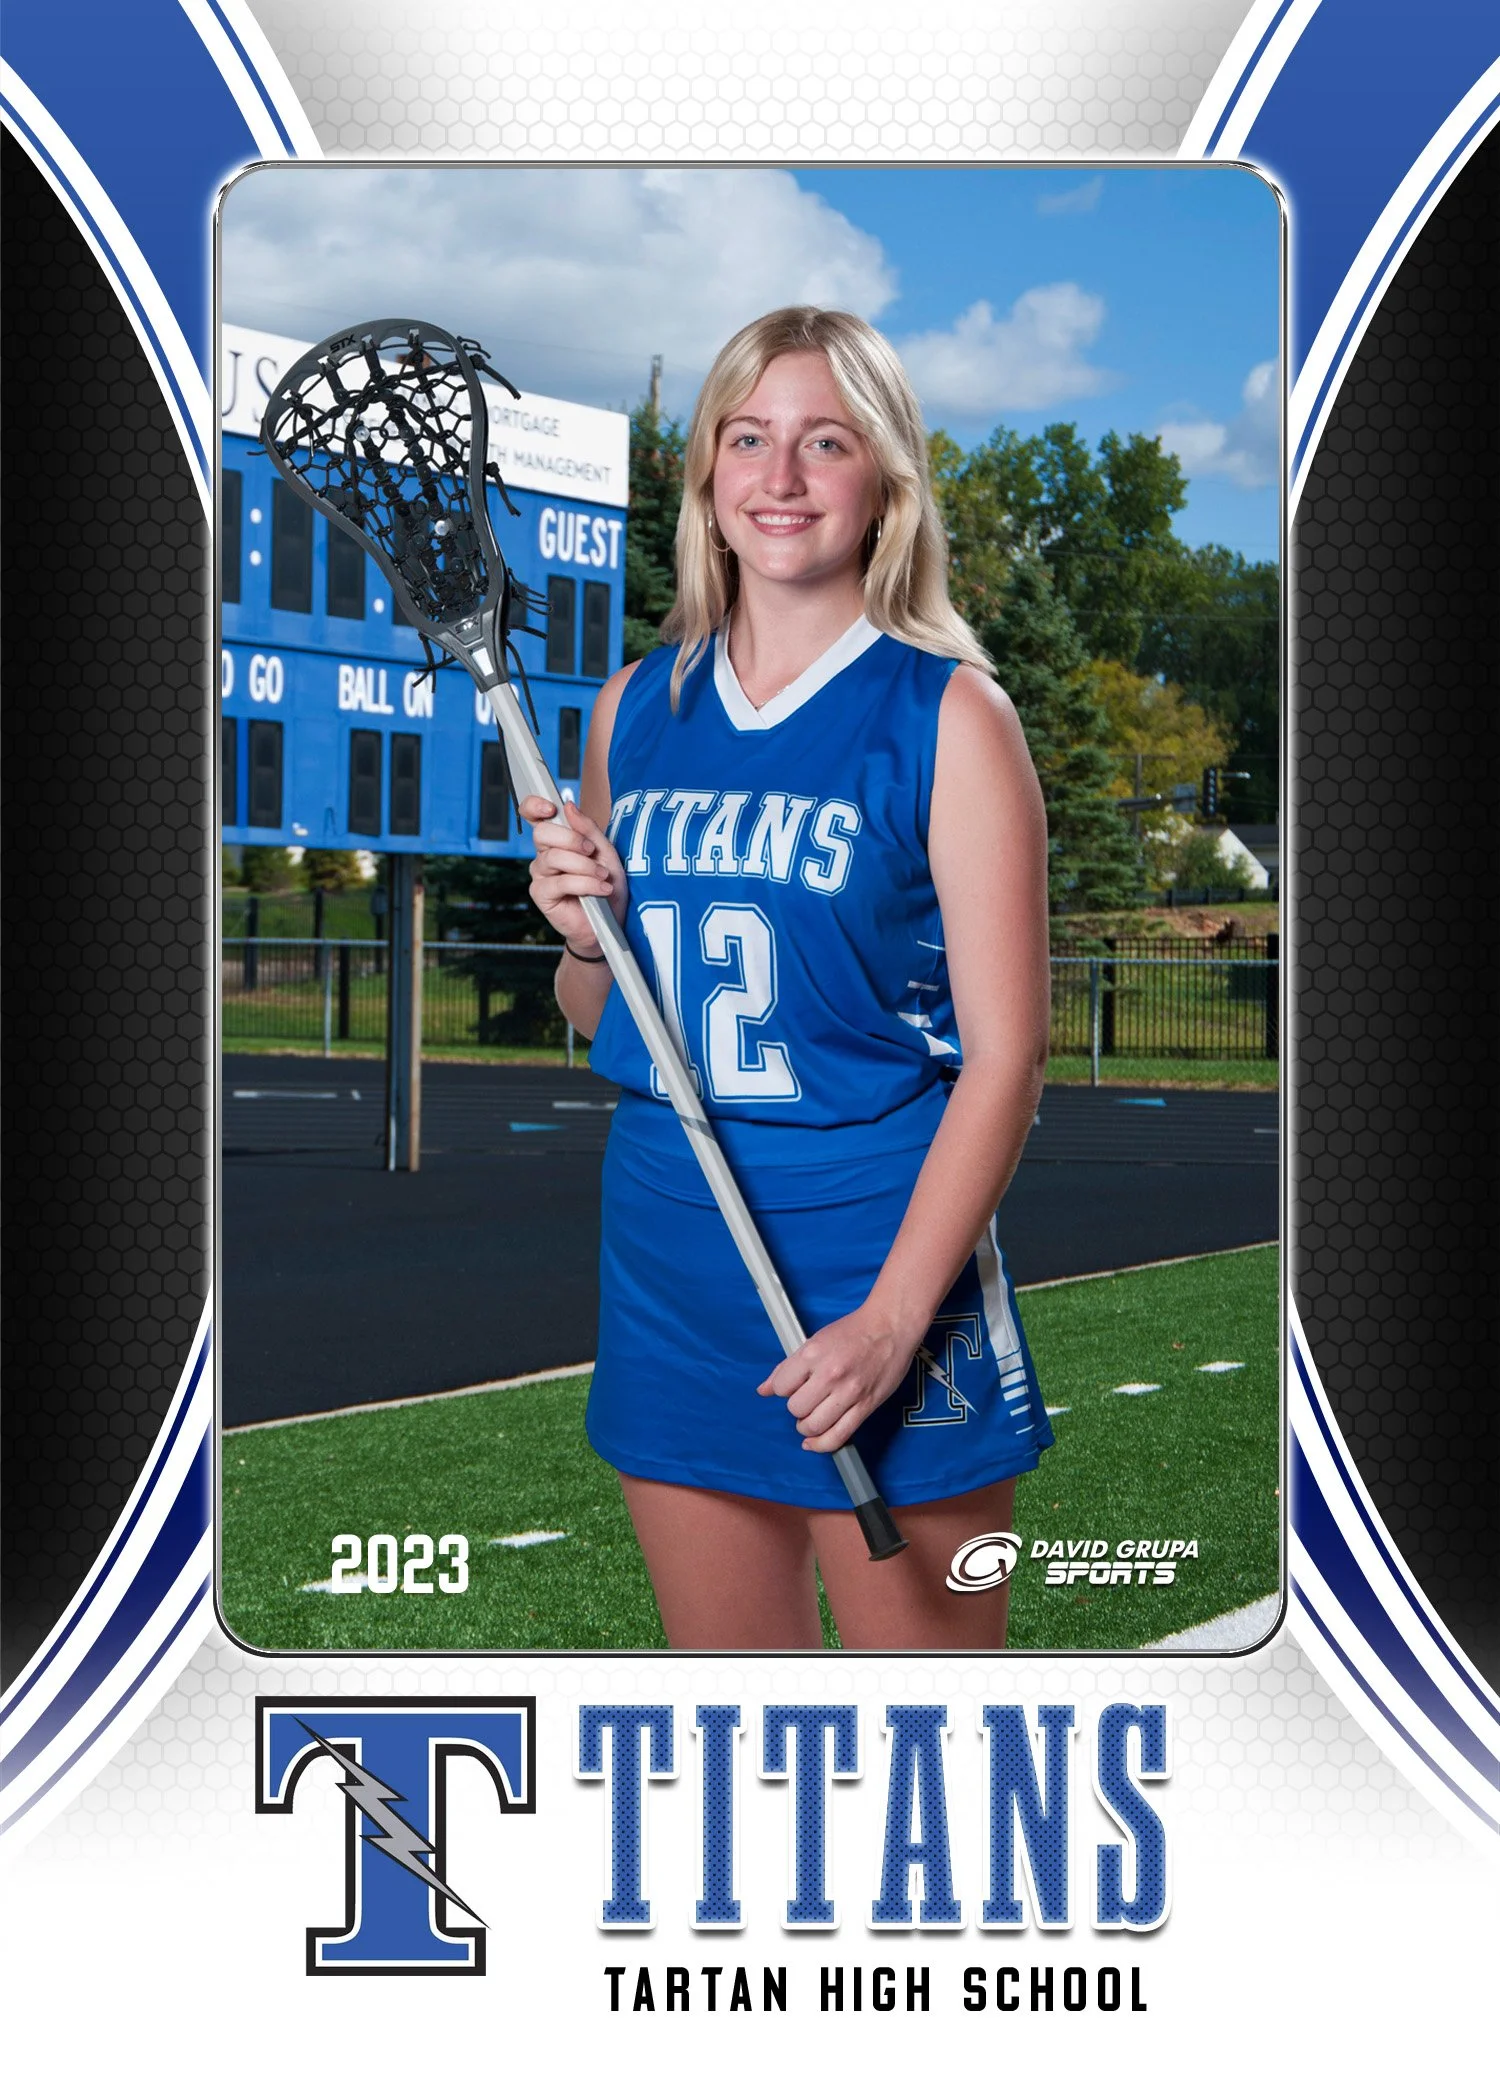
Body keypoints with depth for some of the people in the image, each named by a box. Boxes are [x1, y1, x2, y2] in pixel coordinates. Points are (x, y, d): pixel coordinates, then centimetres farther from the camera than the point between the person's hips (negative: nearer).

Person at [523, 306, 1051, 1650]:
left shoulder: (947, 713, -6)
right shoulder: (637, 707, 9)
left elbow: (1005, 1053, -9)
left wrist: (893, 1314, -17)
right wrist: (584, 936, -4)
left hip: (882, 1247, -4)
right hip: (668, 1250, 5)